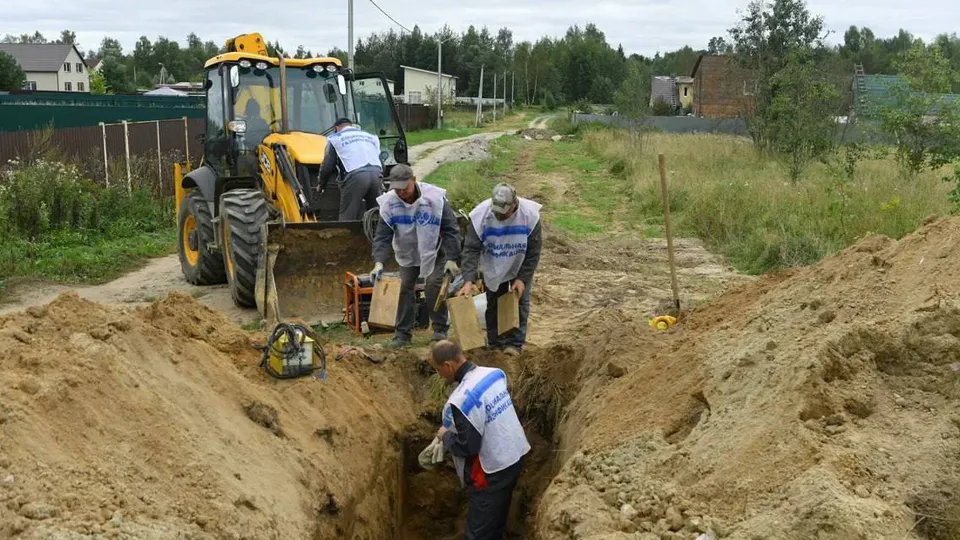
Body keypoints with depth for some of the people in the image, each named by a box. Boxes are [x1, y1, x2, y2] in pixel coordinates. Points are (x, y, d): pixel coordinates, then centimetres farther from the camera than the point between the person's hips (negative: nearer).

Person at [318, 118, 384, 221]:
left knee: (348, 218, -1)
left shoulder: (334, 139, 17)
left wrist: (322, 185, 27)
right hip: (376, 174, 4)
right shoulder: (370, 136, 30)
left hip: (355, 177, -4)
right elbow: (382, 164, 26)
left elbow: (327, 167, 12)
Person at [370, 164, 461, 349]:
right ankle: (402, 333, 11)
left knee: (435, 285, -13)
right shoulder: (389, 203, -20)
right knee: (405, 289, 0)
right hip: (407, 253, 3)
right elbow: (383, 236, -19)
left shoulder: (435, 198, -27)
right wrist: (378, 262, -32)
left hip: (434, 252, -2)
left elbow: (451, 229, -20)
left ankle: (440, 329, 3)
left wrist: (451, 258, -24)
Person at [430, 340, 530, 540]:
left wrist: (445, 435, -4)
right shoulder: (494, 374, -2)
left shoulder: (462, 399, -28)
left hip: (493, 471, -8)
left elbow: (467, 447, -23)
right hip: (515, 456, 8)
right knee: (496, 521, 25)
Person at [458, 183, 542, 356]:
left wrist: (522, 278, -20)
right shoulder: (480, 215, -31)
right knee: (494, 304, 9)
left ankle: (515, 343, 10)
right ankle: (495, 342, 22)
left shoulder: (530, 215, -30)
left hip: (520, 268, -1)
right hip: (493, 269, 1)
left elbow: (533, 252, -18)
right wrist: (469, 280, -36)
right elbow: (471, 250, -27)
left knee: (520, 303, 0)